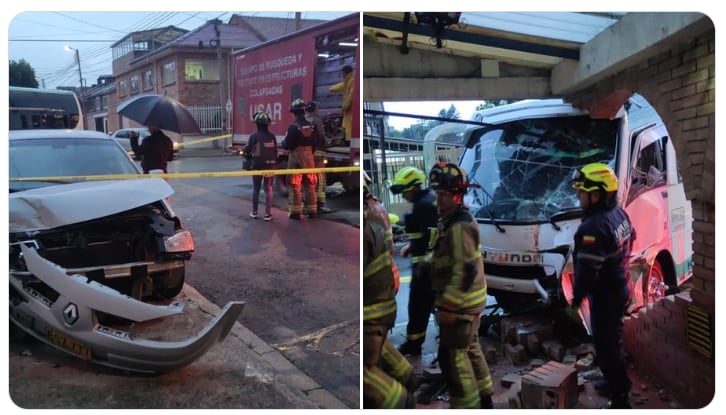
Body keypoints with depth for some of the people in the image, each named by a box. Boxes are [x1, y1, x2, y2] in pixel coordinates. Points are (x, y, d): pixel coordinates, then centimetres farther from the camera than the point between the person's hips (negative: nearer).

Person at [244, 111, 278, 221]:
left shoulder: (254, 136, -13)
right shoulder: (272, 136, -3)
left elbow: (247, 150, -10)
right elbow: (275, 151, 2)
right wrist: (275, 164, 12)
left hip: (257, 166, -2)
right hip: (270, 165, 2)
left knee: (256, 189, 13)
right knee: (268, 190, 5)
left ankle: (254, 212, 19)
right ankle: (267, 214, 1)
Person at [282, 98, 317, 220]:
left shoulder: (293, 127, -15)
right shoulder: (311, 126, -1)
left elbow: (287, 145, -12)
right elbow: (315, 142, 4)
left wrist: (283, 142, 9)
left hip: (296, 156, -4)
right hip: (308, 156, 5)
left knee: (295, 186, 3)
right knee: (310, 185, 13)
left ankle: (296, 212, 4)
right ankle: (312, 211, 18)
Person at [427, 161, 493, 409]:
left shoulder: (459, 225, -21)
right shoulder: (455, 219, 12)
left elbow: (465, 269, -26)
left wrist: (448, 305, -24)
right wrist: (448, 300, 25)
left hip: (460, 303, -11)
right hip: (467, 300, 11)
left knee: (452, 356, -3)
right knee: (470, 349, 21)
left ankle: (467, 405, 7)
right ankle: (484, 399, 35)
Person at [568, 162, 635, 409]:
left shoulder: (593, 227, -29)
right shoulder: (619, 213, 3)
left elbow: (587, 270, -28)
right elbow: (630, 239, 19)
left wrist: (576, 299, -16)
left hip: (605, 295, -10)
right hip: (621, 288, 10)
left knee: (606, 346, 0)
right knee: (613, 342, 26)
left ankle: (620, 400, 9)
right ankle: (618, 382, 43)